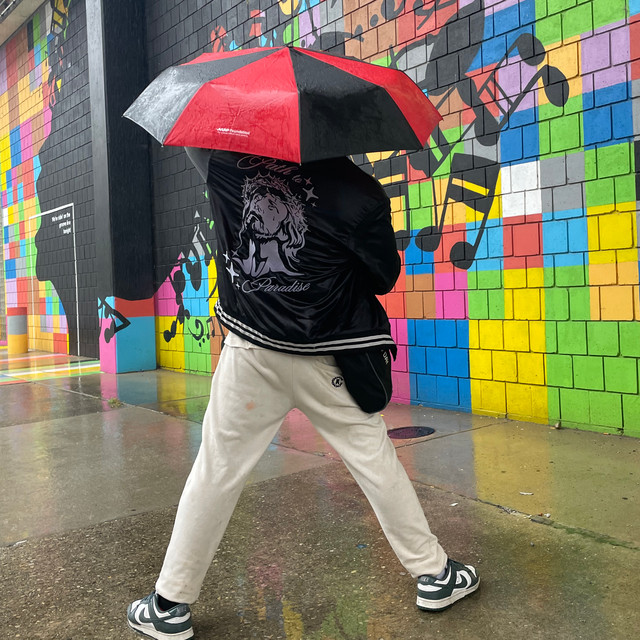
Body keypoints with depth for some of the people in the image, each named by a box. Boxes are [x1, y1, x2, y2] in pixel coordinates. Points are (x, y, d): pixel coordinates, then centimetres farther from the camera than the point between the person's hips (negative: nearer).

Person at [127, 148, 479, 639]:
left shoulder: (224, 162, -4)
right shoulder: (358, 190, -9)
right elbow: (385, 277, 2)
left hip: (250, 351, 2)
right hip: (325, 359, -1)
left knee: (217, 471, 11)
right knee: (375, 460, 12)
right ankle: (433, 572, 27)